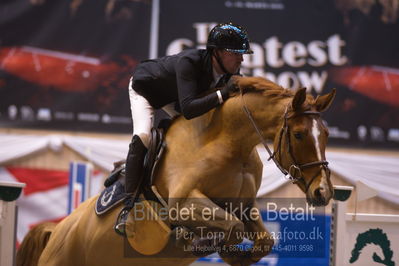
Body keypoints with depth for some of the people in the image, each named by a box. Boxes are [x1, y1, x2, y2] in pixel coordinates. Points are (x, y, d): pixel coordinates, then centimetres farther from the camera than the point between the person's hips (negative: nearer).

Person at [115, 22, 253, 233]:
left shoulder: (231, 72, -24)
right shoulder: (189, 62, -44)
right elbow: (188, 109, -55)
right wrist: (223, 93, -58)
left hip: (172, 96, 7)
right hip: (144, 87, -7)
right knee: (143, 135, -26)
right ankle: (129, 204, -24)